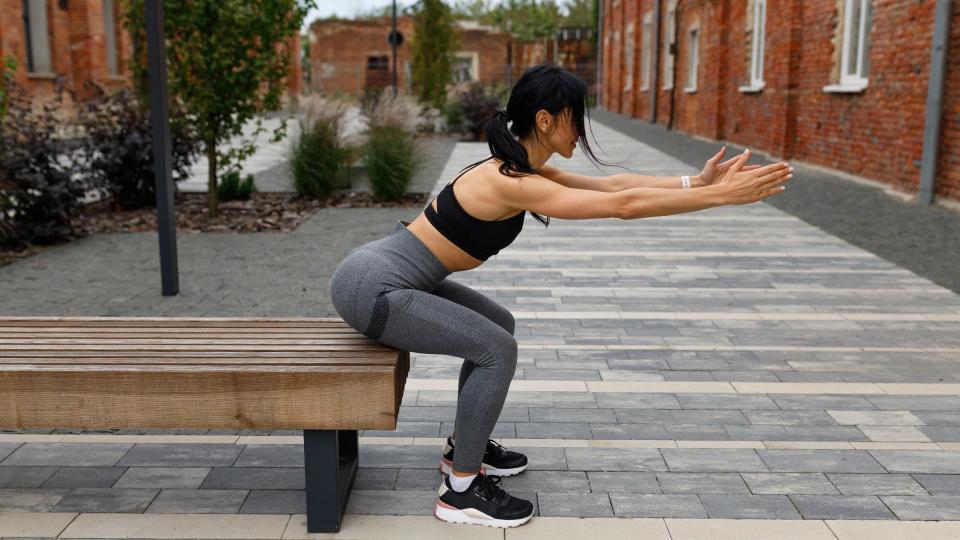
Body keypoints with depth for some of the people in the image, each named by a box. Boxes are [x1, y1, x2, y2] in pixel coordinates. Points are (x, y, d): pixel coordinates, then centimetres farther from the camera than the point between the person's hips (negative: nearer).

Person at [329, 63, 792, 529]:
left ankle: (463, 447, 30)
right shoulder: (511, 183, -24)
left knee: (497, 326, 18)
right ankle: (461, 491, -1)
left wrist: (697, 182, 7)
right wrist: (722, 195, -20)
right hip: (370, 289, -10)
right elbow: (623, 205, -25)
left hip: (389, 275, 10)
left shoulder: (520, 168, 6)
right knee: (496, 350, -14)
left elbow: (611, 185, 10)